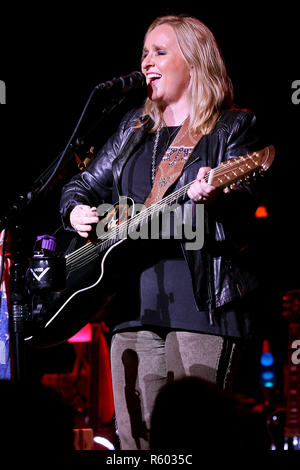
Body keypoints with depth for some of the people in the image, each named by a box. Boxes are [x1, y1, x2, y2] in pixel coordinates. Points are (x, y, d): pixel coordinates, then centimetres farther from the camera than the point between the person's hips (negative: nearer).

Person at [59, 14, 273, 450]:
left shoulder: (234, 128, 3)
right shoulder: (135, 128, 20)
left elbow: (244, 205, -10)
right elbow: (85, 183, 27)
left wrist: (212, 196, -31)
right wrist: (76, 209, 5)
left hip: (205, 303, -6)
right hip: (135, 304, 6)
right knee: (134, 437, 4)